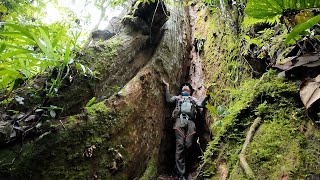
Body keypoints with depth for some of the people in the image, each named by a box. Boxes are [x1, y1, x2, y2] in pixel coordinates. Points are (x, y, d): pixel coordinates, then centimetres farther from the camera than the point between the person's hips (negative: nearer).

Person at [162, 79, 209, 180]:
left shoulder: (193, 99, 32)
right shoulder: (177, 97, 31)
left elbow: (201, 104, 16)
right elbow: (168, 100, 15)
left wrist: (207, 96, 4)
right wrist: (167, 86, 14)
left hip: (190, 121, 2)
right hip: (180, 120, -1)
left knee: (188, 144, -13)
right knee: (180, 145, -12)